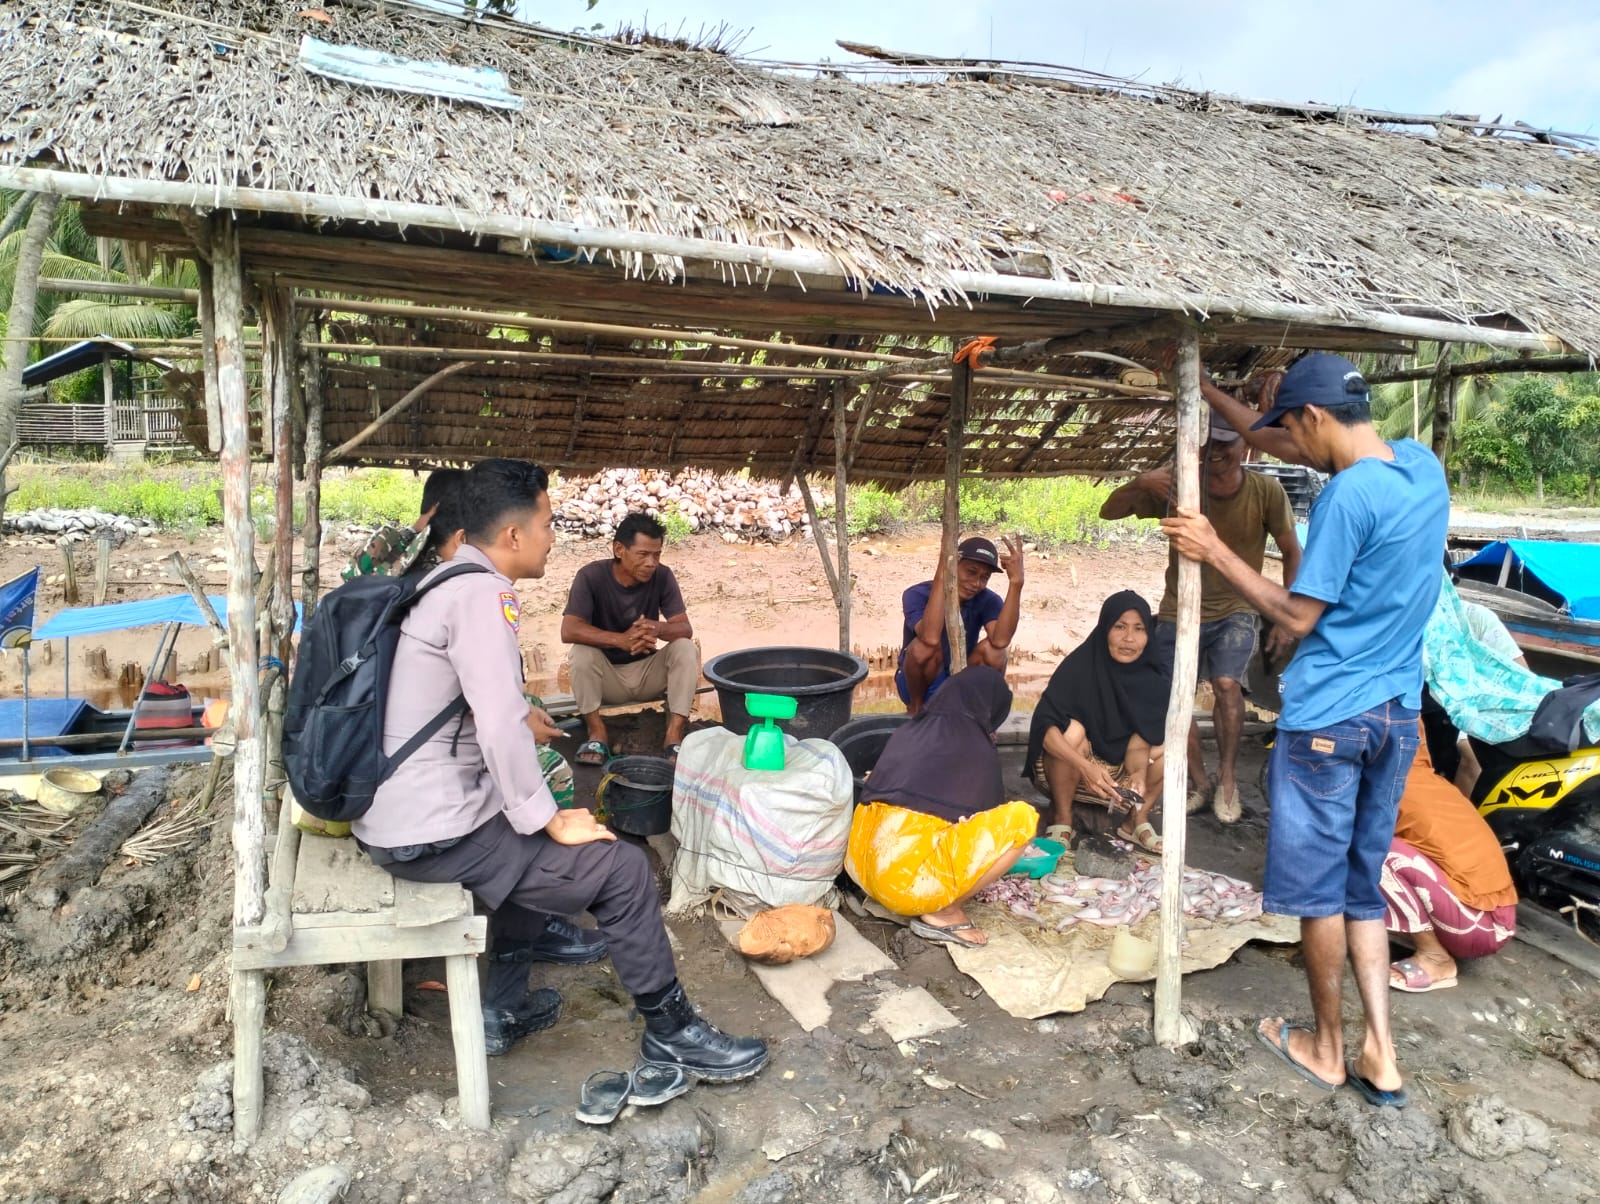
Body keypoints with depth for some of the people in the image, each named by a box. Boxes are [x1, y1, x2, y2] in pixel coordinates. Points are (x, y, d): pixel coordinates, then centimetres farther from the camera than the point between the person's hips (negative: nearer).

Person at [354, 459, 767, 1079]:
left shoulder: (444, 583, 13)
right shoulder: (483, 593, -19)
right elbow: (501, 728, -27)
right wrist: (550, 820, -15)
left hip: (392, 812, 11)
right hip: (433, 833, -10)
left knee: (542, 841, 29)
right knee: (623, 869, -6)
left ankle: (504, 1005, 32)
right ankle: (672, 1033, 11)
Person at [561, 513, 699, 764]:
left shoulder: (662, 577, -12)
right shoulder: (591, 576, -19)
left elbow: (685, 629, -17)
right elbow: (569, 631, -29)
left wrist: (658, 629, -42)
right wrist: (621, 640, -45)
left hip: (648, 671, 2)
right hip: (606, 675, -2)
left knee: (686, 648, -24)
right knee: (581, 652, -31)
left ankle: (675, 735, -23)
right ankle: (597, 732, -17)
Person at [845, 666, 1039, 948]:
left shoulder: (906, 733, 16)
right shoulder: (979, 751, 2)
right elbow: (990, 812, 18)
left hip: (864, 866, 8)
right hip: (911, 876, -7)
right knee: (1022, 818, -4)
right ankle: (942, 913, 1)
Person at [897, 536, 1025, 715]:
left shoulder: (988, 600, -12)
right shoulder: (918, 594, -22)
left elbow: (1000, 640, -35)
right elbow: (931, 638, -43)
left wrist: (1016, 583, -41)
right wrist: (941, 576, -48)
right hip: (921, 682, -2)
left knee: (991, 649, -26)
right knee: (925, 646, -34)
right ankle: (916, 706, -7)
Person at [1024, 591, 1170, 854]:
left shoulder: (1155, 676, -11)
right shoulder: (1080, 665, -23)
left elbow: (1142, 736, -16)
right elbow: (1044, 723, -33)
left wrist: (1139, 773, -37)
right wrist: (1086, 767, -46)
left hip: (1121, 768, 4)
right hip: (1069, 765, -4)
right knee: (1071, 730, -34)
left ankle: (1139, 820, -4)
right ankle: (1061, 817, -14)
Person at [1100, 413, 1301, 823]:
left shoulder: (1266, 491, -16)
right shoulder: (1178, 484, -15)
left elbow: (1292, 553, -3)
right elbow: (1109, 512, -13)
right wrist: (1139, 483, -33)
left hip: (1235, 611, -2)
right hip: (1179, 610, 2)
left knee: (1227, 683, -24)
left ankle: (1228, 778, -1)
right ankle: (1200, 785, 26)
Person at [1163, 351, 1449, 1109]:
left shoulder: (1347, 496, -19)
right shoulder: (1423, 465, 6)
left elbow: (1297, 617, -14)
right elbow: (1293, 443, 18)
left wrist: (1215, 553, -9)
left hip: (1327, 718, -8)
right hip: (1397, 714, 8)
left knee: (1318, 886, 8)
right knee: (1363, 886, 17)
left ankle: (1326, 1047, 23)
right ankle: (1380, 1055, 18)